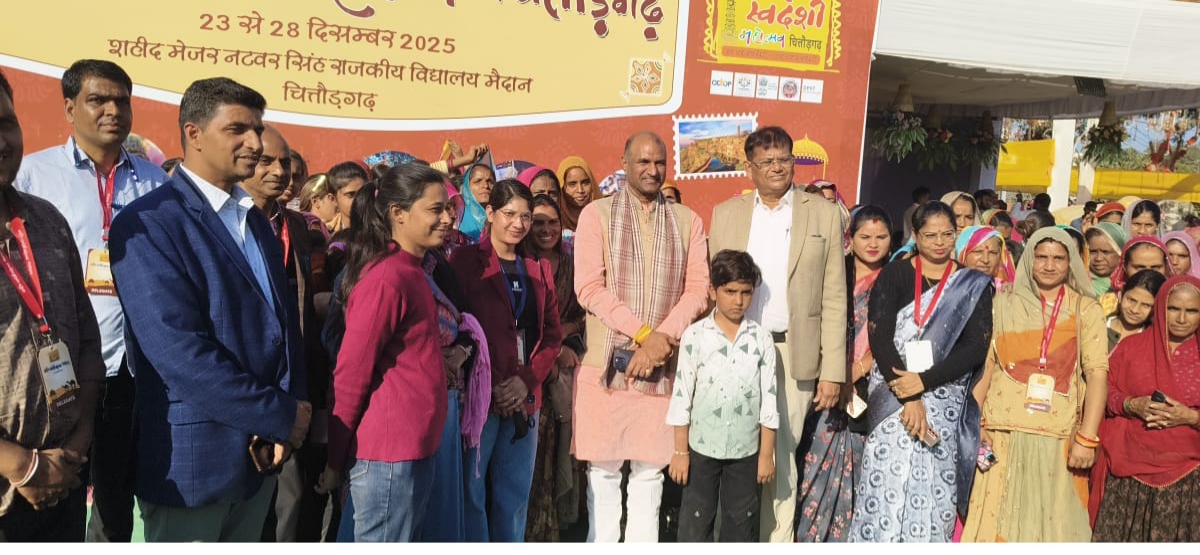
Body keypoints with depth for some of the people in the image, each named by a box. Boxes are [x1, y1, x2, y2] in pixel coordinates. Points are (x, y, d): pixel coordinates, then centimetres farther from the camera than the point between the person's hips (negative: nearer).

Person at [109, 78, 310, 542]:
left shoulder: (255, 220, 12)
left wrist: (286, 411, -7)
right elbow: (178, 351, -22)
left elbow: (283, 319, 9)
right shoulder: (147, 223, -14)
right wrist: (280, 416, -16)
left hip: (260, 450, 7)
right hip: (192, 456, -7)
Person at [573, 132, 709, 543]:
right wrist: (643, 333, -15)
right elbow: (589, 288, -8)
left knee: (650, 467, 8)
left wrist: (661, 339, -12)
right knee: (603, 466, 6)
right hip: (605, 362, -2)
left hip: (665, 363, 2)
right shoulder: (596, 214, 1)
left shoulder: (688, 221, 9)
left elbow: (698, 289, 2)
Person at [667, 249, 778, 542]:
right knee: (695, 523, 8)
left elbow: (768, 399, -1)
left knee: (741, 523, 14)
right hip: (701, 447, -1)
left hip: (746, 450, 1)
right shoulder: (694, 336, -8)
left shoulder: (762, 339, -4)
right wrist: (680, 451, -5)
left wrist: (766, 453, 0)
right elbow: (682, 396, -5)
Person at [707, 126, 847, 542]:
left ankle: (778, 540, 20)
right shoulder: (726, 214, 8)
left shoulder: (824, 214, 3)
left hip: (794, 354, -1)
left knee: (781, 456, 6)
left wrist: (832, 371, -5)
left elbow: (833, 299, 0)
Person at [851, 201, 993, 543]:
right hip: (892, 398, 0)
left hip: (943, 403, 1)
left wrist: (923, 381, -14)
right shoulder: (893, 276, 3)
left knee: (933, 493, 0)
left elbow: (976, 347, -2)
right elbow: (879, 337, -6)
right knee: (887, 487, -5)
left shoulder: (974, 286, 6)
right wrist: (908, 398, -15)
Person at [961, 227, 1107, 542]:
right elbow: (984, 365, 7)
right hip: (1005, 434, 1)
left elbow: (1097, 374, -3)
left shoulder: (1086, 309, 5)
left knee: (1054, 523, 4)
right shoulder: (1005, 305, 9)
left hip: (1059, 438, -1)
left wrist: (1086, 439, -11)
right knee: (1000, 521, 4)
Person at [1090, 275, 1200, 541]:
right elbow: (1104, 392, 6)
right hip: (1130, 470, 1)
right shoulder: (1131, 347, 7)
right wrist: (1132, 405, -11)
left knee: (1177, 537, -2)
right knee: (1120, 536, 0)